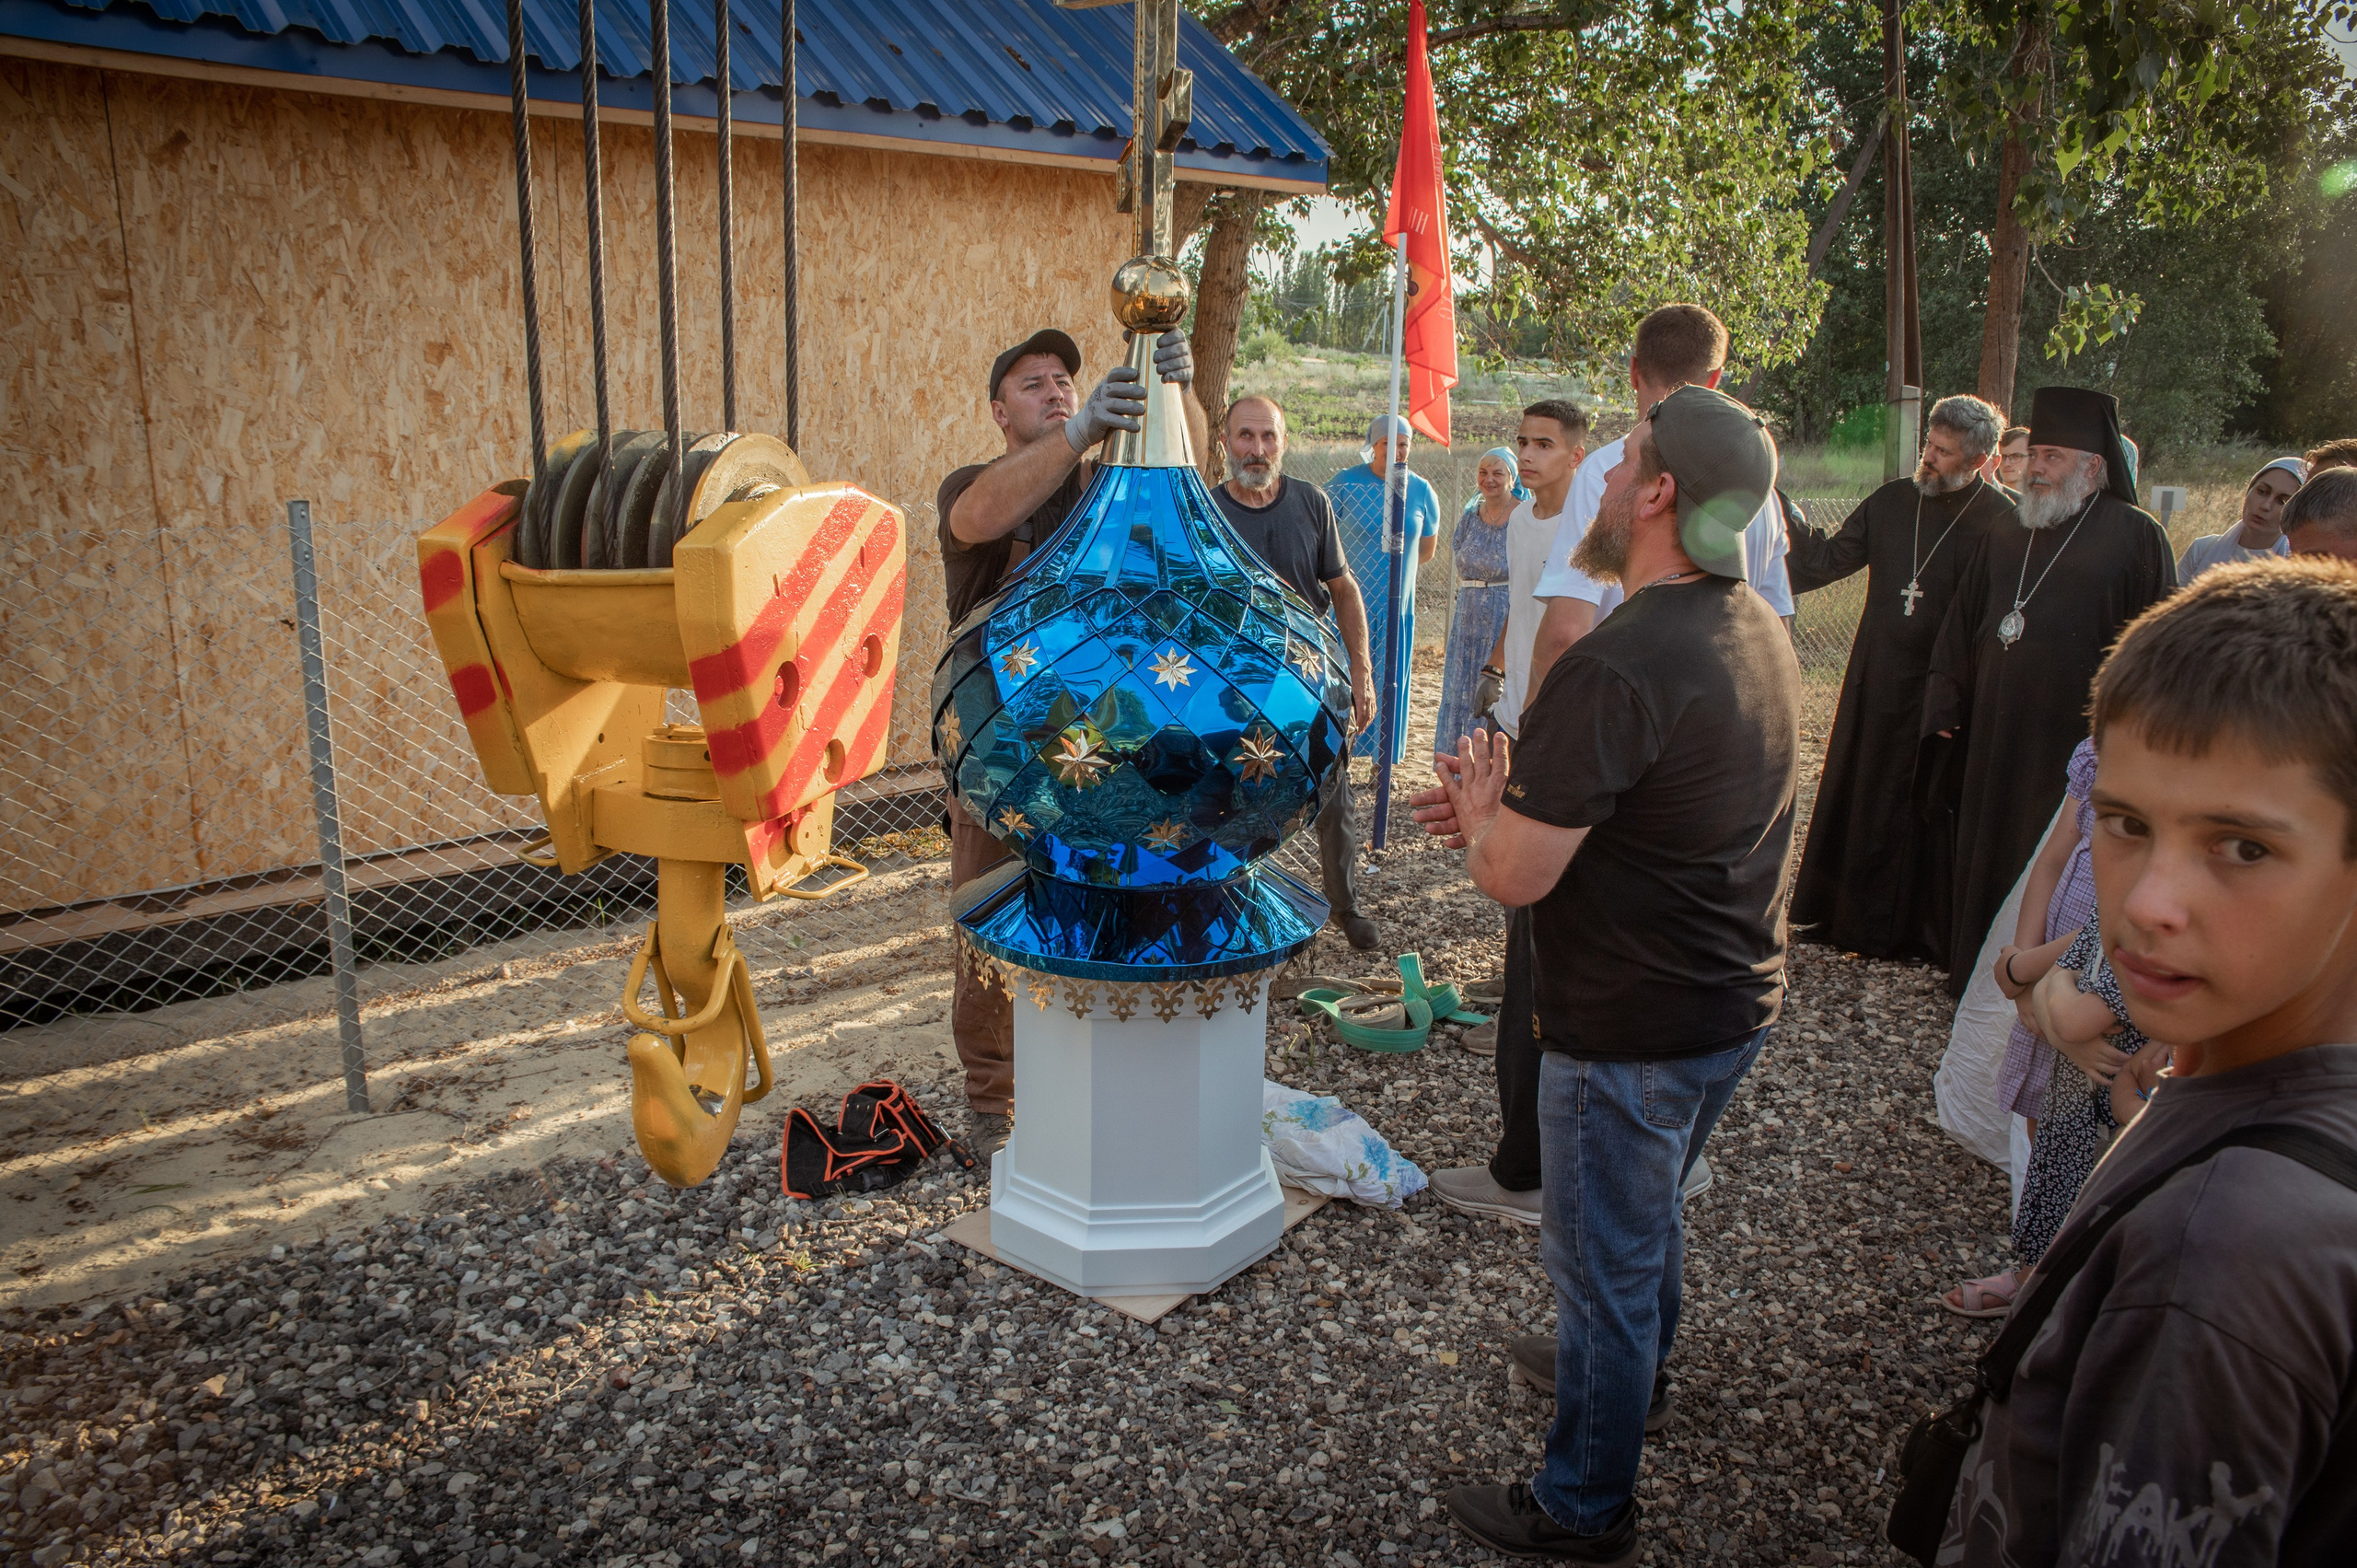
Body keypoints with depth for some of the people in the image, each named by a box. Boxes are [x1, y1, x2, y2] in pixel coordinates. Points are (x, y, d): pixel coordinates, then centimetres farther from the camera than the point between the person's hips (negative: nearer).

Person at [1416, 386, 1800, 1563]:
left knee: (1602, 1258, 9)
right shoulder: (1758, 629, 2)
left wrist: (1479, 805, -6)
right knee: (1648, 1208, 30)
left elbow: (1513, 877, -26)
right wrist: (1513, 801, 5)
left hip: (1634, 1030, -9)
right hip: (1737, 998, 9)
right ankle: (1639, 1365, 55)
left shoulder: (1617, 665, -29)